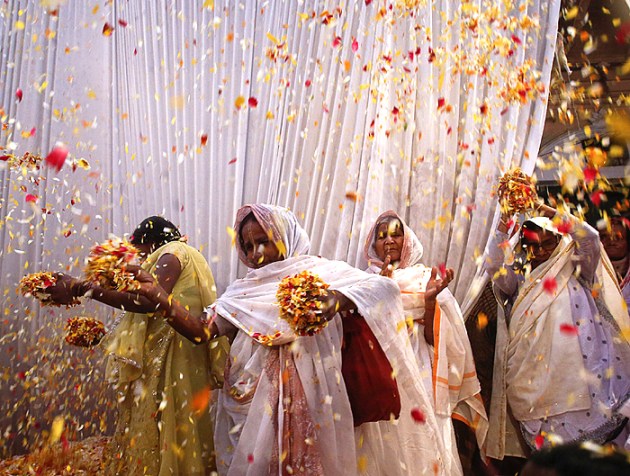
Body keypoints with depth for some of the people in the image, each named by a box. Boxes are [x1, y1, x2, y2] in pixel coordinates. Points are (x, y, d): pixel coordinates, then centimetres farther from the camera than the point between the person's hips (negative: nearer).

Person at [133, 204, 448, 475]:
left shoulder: (319, 272, -2)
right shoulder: (244, 290, 11)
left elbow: (384, 288, -15)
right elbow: (200, 331, 3)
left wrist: (338, 299, -34)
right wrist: (156, 295, -8)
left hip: (305, 401, -4)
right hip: (251, 405, 4)